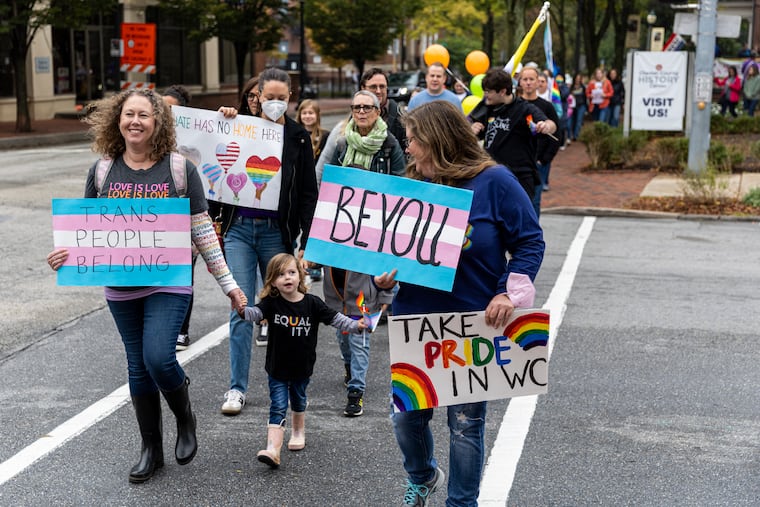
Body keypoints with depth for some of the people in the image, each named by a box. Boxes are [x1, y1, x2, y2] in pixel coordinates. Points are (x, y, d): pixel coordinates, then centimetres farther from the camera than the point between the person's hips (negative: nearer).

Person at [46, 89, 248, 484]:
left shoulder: (179, 168, -5)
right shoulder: (103, 170, 3)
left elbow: (202, 231, -1)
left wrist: (228, 283, -1)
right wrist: (65, 255, -13)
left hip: (169, 283, -3)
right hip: (121, 288, 3)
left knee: (159, 358, -18)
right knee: (138, 367, 11)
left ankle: (185, 420, 13)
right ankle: (151, 449, 26)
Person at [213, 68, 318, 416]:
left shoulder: (298, 137, 3)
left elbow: (309, 193, 2)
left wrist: (306, 241, -6)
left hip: (277, 231, -1)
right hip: (239, 228, 1)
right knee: (241, 310, -1)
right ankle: (237, 388, 4)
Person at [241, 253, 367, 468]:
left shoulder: (312, 303, -9)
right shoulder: (272, 303, -13)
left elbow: (334, 318, -5)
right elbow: (256, 312, -28)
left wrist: (356, 325, -16)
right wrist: (243, 311, -50)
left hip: (302, 367, 2)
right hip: (278, 368, -2)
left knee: (298, 401, 24)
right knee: (278, 407, -8)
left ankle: (298, 432, 50)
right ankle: (272, 449, -15)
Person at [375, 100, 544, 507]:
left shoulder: (494, 182, -9)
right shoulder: (414, 184, 5)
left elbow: (530, 242, -7)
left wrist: (508, 293, -18)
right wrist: (386, 272, -6)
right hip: (415, 321, 5)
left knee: (465, 423, 6)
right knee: (406, 415, 11)